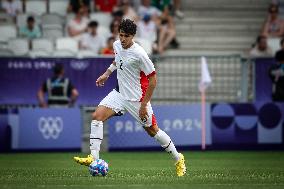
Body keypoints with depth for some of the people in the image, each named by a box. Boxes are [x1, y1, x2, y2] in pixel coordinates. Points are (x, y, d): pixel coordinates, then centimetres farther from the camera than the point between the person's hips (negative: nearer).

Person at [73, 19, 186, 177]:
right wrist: (107, 73, 18)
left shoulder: (139, 54, -22)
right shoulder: (117, 45, -1)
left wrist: (144, 105, -17)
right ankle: (93, 158, -14)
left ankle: (178, 159, 23)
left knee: (153, 131, 3)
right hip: (120, 93, 6)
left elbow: (153, 79, -17)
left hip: (137, 98, -6)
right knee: (97, 116, -12)